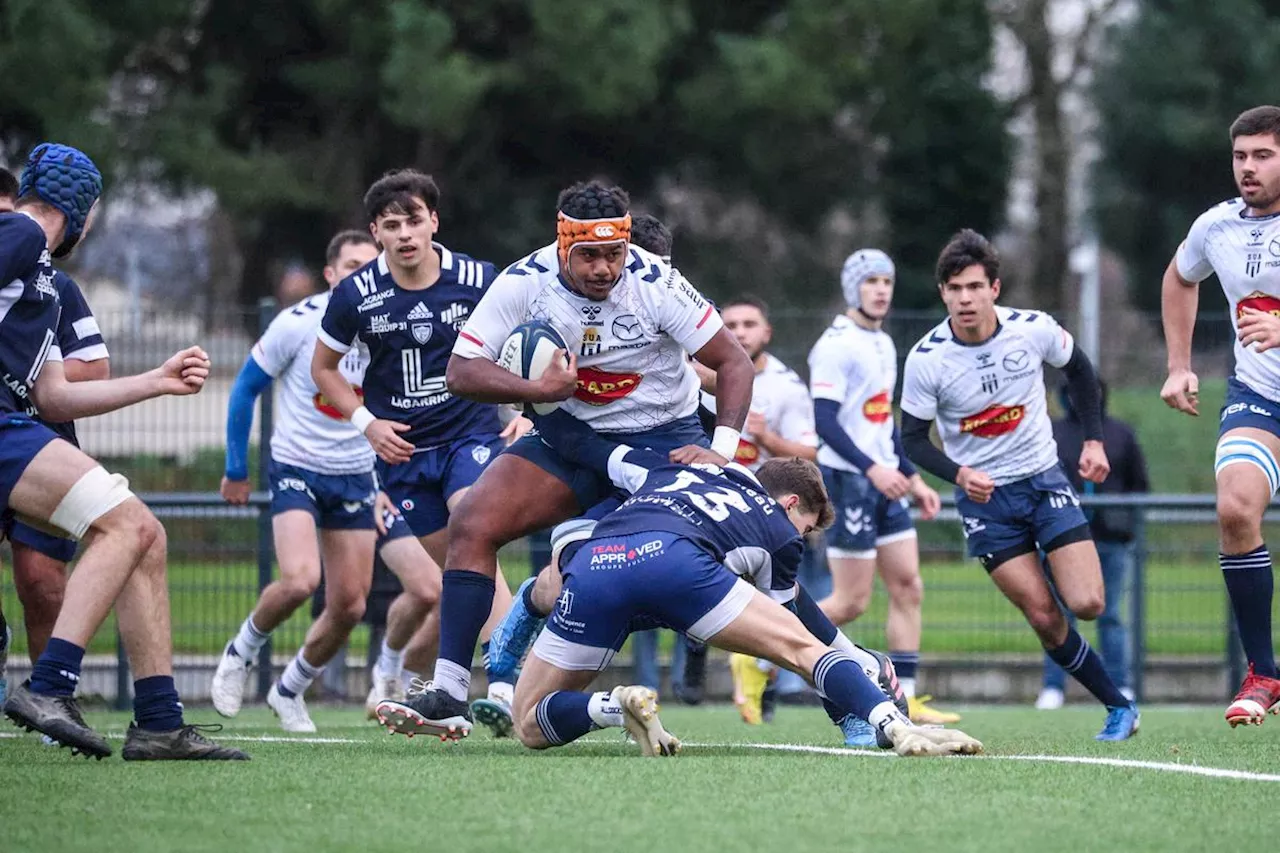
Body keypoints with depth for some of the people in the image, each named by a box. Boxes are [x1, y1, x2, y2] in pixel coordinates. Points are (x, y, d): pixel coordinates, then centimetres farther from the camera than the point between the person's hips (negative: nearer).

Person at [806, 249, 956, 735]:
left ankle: (905, 701, 3)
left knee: (908, 588, 2)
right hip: (847, 480, -9)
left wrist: (912, 478, 20)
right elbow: (824, 421, -19)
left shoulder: (884, 345, 16)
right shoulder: (837, 345, -12)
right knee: (852, 601, -7)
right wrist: (872, 468, -27)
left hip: (883, 483, 9)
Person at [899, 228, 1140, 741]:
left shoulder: (1034, 329, -11)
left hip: (1044, 479, 1)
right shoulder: (926, 359, -15)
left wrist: (1094, 440, 5)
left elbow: (1079, 369, 10)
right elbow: (913, 438, -5)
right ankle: (1118, 704, 9)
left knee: (1087, 604, -15)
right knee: (1044, 618, -7)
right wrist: (959, 474, -23)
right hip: (983, 494, -1)